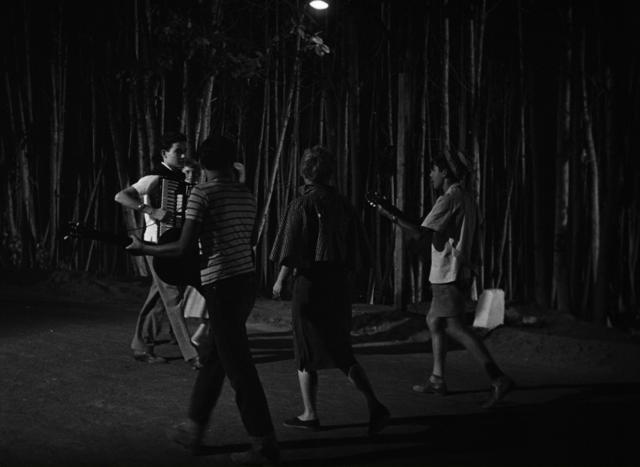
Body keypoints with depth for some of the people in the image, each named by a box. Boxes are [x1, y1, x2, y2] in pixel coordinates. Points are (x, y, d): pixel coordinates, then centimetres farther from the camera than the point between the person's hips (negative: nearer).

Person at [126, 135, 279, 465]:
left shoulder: (202, 193, -10)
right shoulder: (247, 195, 10)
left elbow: (183, 248, -13)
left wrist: (143, 248, 1)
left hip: (222, 285, -8)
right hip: (247, 280, 8)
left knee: (238, 366, -2)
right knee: (214, 359, 18)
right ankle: (194, 428, 28)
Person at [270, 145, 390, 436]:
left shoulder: (301, 205, -11)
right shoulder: (342, 205, 6)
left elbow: (291, 251, -14)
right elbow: (356, 252, 9)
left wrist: (280, 281, -2)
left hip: (309, 282, -5)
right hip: (338, 286, 5)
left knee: (306, 352, 8)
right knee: (341, 353, 11)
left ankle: (310, 415, 14)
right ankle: (374, 406, -2)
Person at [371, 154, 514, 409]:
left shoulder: (448, 200, -13)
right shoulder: (468, 200, 15)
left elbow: (421, 234, -19)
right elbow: (475, 242, 18)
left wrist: (391, 215, -14)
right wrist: (472, 268, 22)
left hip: (448, 274, -10)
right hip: (462, 273, 10)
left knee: (455, 327, -11)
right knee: (434, 321, 17)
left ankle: (498, 379, -17)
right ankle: (437, 379, 20)